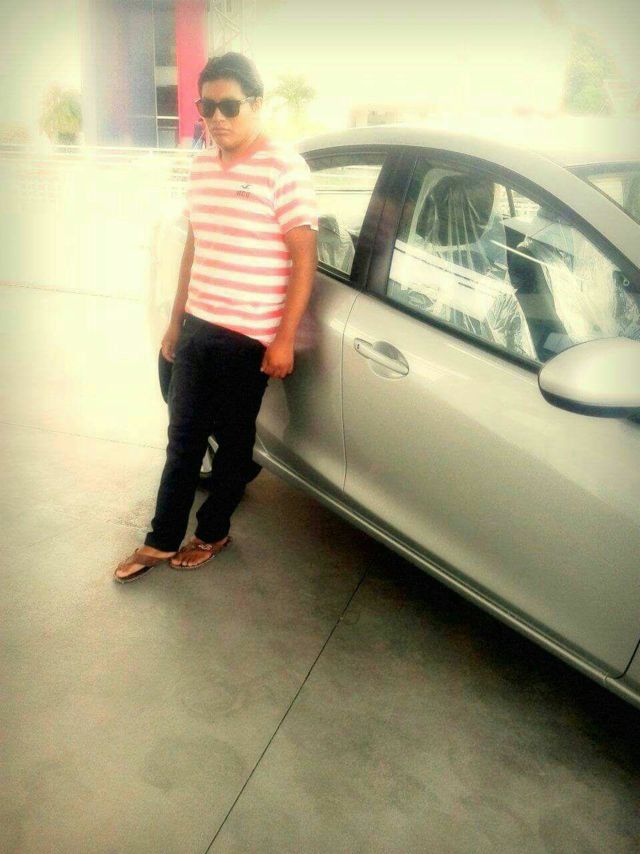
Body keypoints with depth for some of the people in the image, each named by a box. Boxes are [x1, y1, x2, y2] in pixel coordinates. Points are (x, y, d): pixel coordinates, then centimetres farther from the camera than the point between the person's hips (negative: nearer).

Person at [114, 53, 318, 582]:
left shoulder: (283, 169, -10)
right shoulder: (202, 167, 11)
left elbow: (304, 258, -13)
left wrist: (284, 338, -17)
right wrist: (176, 322, 18)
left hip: (249, 339, -6)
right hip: (196, 329, 7)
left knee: (233, 441, 9)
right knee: (183, 438, 13)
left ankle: (213, 533, 29)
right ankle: (161, 541, 26)